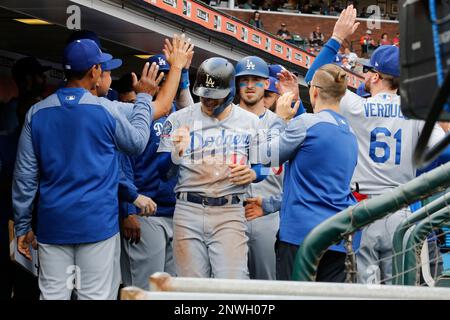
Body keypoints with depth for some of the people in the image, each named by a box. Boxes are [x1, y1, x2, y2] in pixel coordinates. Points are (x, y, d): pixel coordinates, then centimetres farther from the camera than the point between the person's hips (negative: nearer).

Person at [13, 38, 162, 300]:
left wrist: (22, 225, 10)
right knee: (95, 296, 1)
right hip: (97, 221, -3)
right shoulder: (105, 110, -6)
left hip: (53, 222, 3)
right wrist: (144, 97, 23)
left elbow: (25, 174, 2)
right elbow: (137, 143, 12)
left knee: (53, 295, 5)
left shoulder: (37, 113, 2)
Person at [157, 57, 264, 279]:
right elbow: (162, 170, 2)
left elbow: (262, 166, 13)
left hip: (230, 212, 0)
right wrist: (176, 154, -19)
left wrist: (251, 174, -10)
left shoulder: (250, 122, 9)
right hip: (188, 210, 0)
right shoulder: (179, 119, 7)